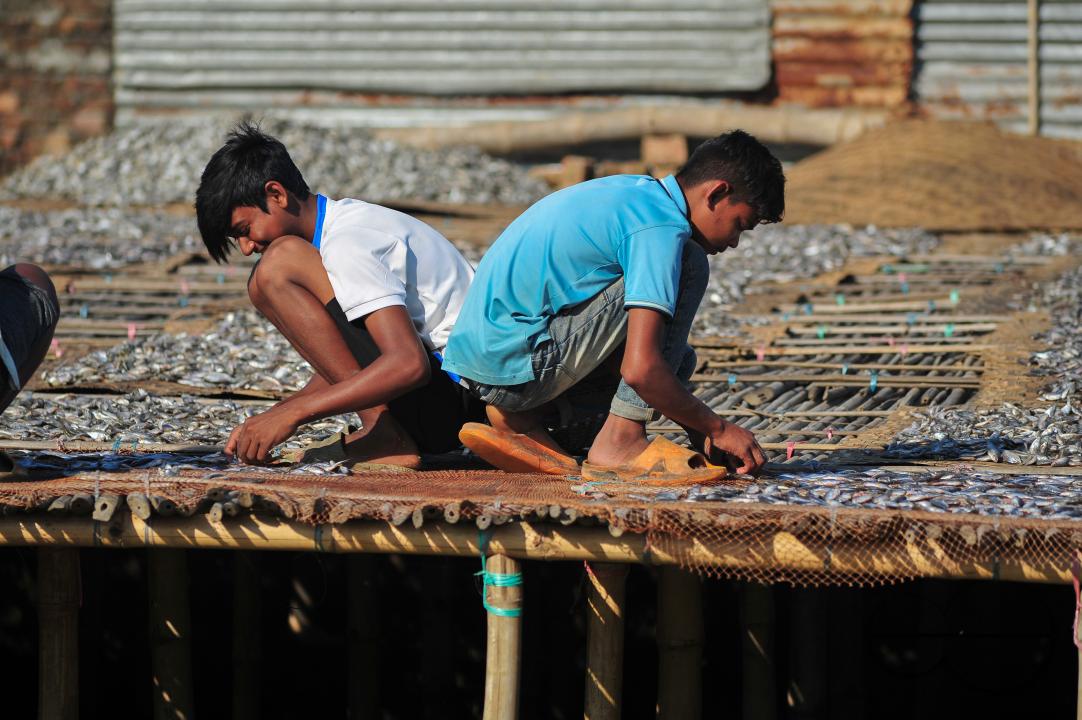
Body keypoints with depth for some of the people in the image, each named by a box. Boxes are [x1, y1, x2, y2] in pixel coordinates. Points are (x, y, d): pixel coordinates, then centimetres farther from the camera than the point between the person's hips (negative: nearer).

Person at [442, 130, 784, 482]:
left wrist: (700, 429, 20)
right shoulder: (661, 226, -14)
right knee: (689, 265, -9)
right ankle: (620, 441, -10)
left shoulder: (633, 191, 16)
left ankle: (520, 422, 9)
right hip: (517, 363, -10)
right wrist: (718, 429, -7)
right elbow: (640, 369, -22)